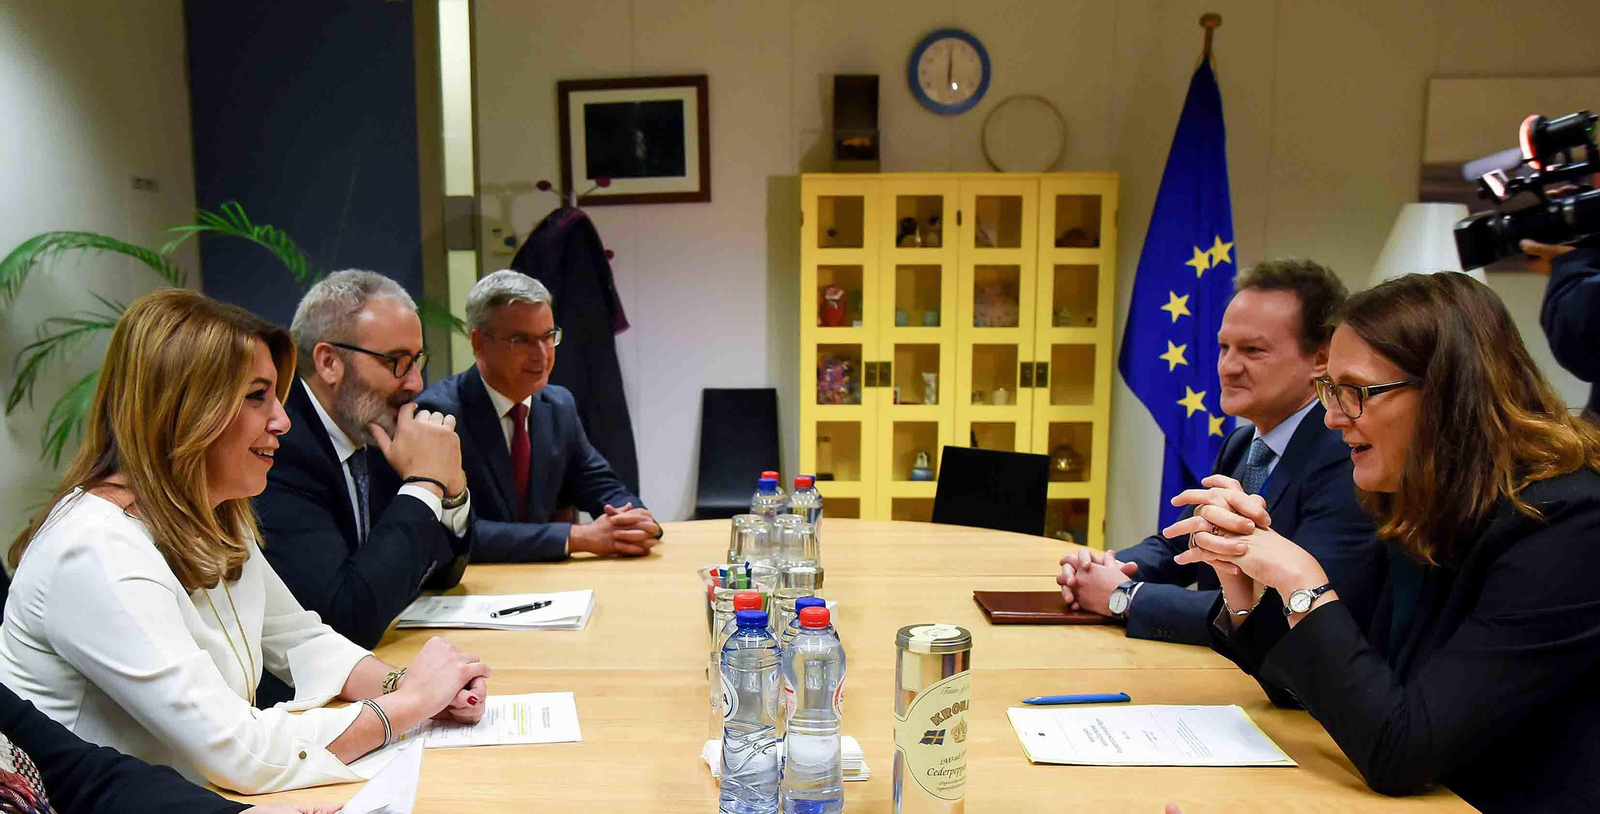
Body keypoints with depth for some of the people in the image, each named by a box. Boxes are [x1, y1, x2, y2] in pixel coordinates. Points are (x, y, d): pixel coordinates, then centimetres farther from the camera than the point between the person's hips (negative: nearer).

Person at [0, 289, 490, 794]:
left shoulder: (218, 522, 3)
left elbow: (301, 639, 11)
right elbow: (236, 752, -25)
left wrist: (399, 683, -7)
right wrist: (408, 702, -17)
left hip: (202, 794, 7)